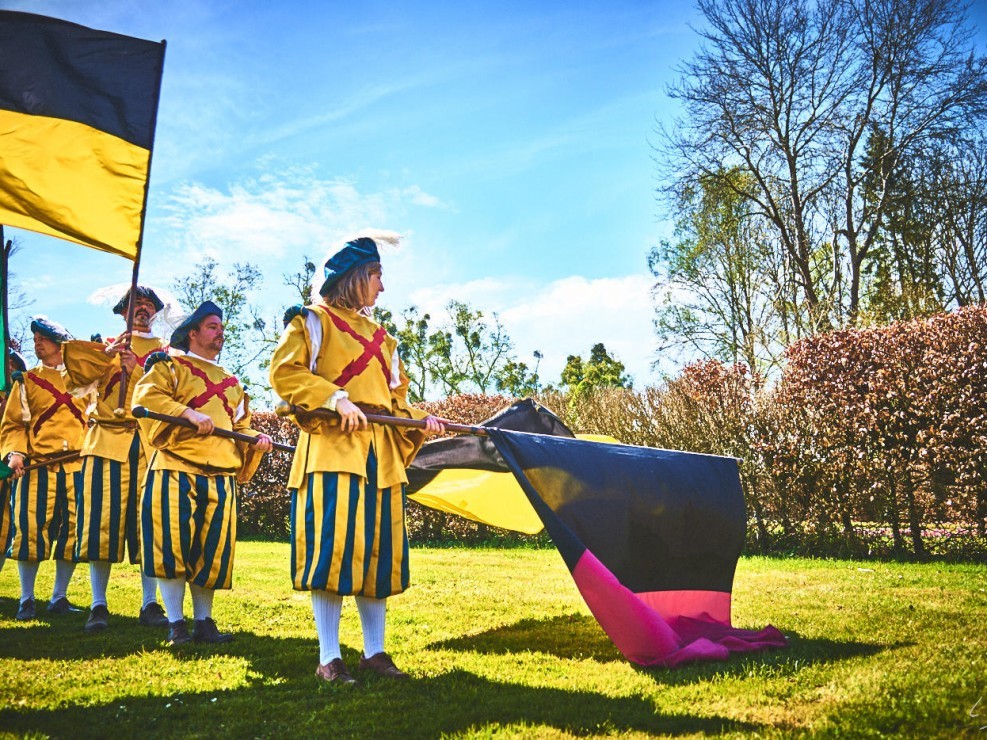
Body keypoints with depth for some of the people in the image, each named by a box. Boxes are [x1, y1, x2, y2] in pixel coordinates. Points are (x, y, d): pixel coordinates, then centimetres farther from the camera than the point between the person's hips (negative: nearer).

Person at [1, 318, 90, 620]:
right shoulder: (27, 381, 10)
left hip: (77, 466, 1)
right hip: (37, 467, -1)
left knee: (73, 531, 1)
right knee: (30, 529, -5)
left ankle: (59, 597, 13)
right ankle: (26, 600, 8)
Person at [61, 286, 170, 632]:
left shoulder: (166, 351, 18)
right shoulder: (103, 346, 18)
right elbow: (74, 380, 5)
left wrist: (136, 369, -10)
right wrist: (105, 355, -9)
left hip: (152, 444, 0)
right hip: (107, 441, 0)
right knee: (103, 521, -4)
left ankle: (150, 604, 5)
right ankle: (98, 606, 3)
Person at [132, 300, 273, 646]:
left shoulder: (231, 382, 24)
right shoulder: (171, 365, 7)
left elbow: (239, 424, 26)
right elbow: (146, 395, -9)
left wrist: (255, 439, 3)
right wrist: (188, 413, -22)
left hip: (220, 475, 5)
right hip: (176, 470, -5)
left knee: (213, 550, 4)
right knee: (172, 545, -6)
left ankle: (204, 621, 15)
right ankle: (176, 623, 4)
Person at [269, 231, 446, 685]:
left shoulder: (381, 337, 23)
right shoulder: (314, 322, 4)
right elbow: (284, 371, -9)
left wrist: (419, 422, 6)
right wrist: (335, 399, -17)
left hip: (381, 455, 6)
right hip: (331, 448, -6)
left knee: (379, 551, 6)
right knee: (331, 549, -9)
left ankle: (374, 651, 15)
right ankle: (329, 657, 0)